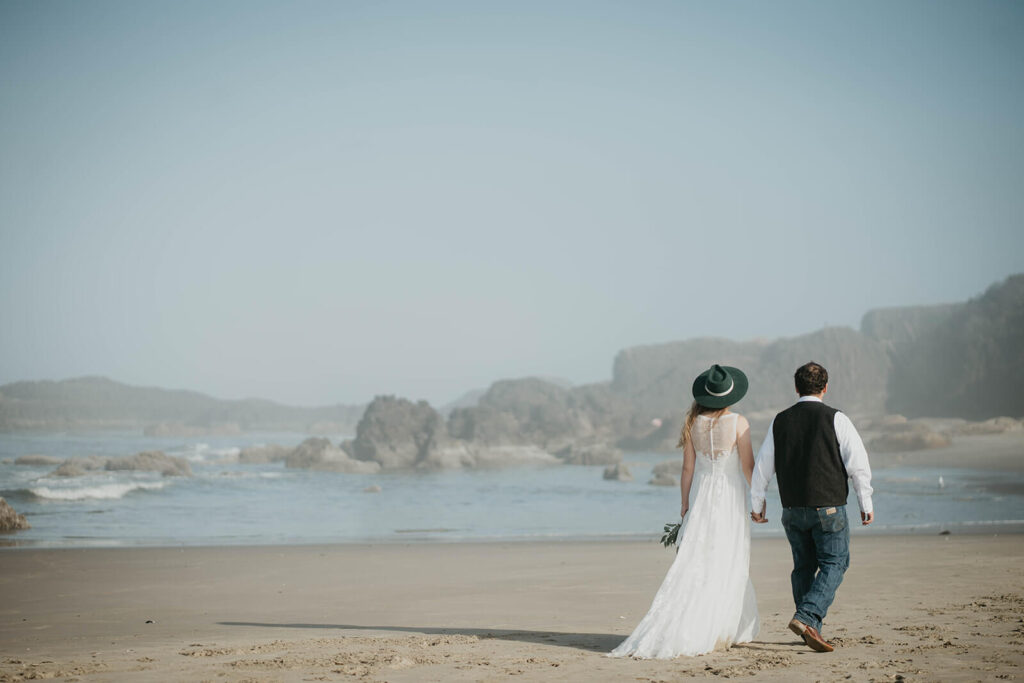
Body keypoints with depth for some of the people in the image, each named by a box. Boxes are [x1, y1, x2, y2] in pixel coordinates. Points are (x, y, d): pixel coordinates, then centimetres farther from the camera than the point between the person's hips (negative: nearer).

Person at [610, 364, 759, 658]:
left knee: (695, 561, 6)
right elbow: (748, 467, -7)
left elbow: (688, 468, 3)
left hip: (701, 496, 3)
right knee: (726, 566, 2)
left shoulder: (693, 423, 1)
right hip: (731, 496, -3)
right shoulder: (738, 423, -9)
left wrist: (685, 504, 11)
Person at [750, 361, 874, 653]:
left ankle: (811, 631, 19)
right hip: (829, 507, -4)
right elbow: (857, 462, -9)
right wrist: (866, 503, -2)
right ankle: (806, 617, -17)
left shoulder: (780, 421, 5)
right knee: (834, 564, 2)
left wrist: (756, 503, 20)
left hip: (793, 509, 4)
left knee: (804, 566, 15)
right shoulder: (835, 419, -7)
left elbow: (763, 465, 10)